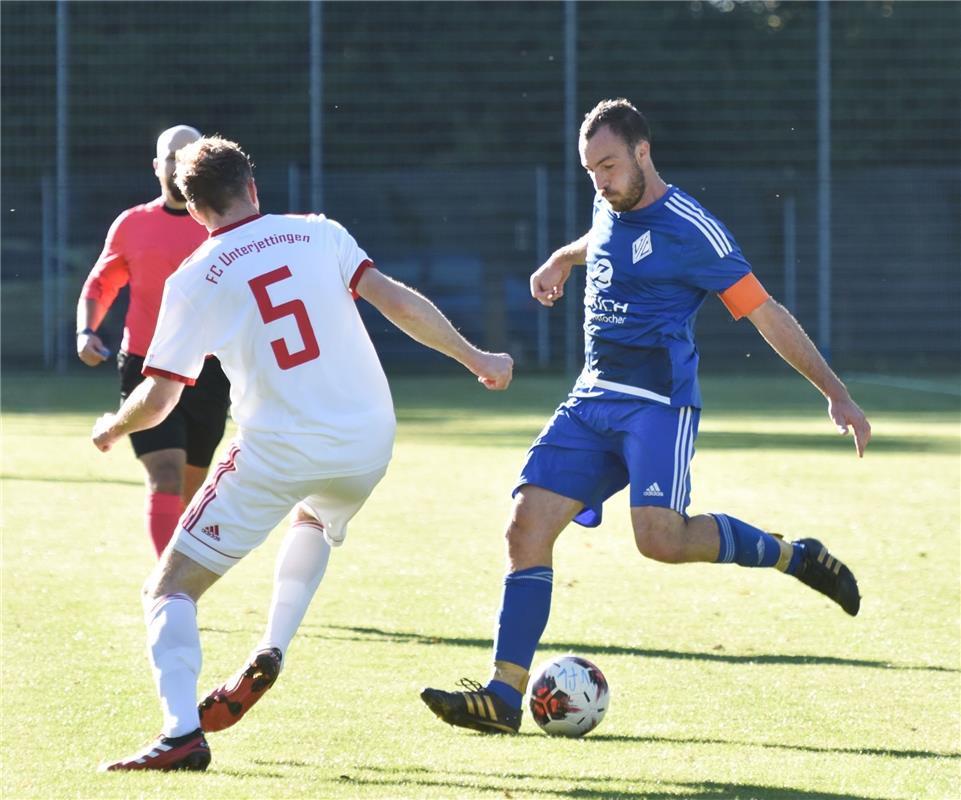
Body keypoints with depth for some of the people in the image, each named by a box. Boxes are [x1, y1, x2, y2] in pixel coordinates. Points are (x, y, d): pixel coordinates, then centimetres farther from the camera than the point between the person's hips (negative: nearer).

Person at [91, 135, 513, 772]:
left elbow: (157, 400, -2)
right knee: (314, 520, 39)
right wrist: (476, 359, 6)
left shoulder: (192, 281, -1)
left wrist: (114, 428, 19)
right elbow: (395, 301, -4)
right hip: (368, 444, 4)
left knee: (172, 589, 4)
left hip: (276, 454, -4)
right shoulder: (319, 235, 5)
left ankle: (182, 733, -18)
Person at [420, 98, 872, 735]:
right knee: (528, 527, -9)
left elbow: (767, 315, -9)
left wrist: (836, 393, -11)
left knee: (661, 538, -27)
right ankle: (504, 695, -10)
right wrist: (562, 259, 46)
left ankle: (794, 556, -3)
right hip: (591, 403, 7)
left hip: (659, 404, -7)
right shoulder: (610, 207, 12)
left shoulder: (691, 229, -10)